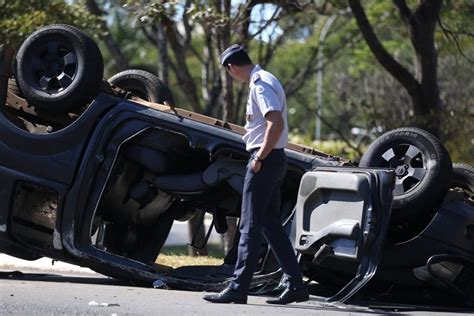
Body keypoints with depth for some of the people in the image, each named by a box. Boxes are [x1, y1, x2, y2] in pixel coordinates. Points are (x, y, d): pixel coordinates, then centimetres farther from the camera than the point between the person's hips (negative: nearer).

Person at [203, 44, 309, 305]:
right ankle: (295, 285, 13)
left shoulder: (260, 85, -15)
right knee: (271, 225, 13)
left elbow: (276, 123, -26)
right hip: (273, 159, 10)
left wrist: (259, 158, -20)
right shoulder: (265, 80, 16)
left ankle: (238, 288, -5)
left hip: (265, 160, -10)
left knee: (250, 226, -7)